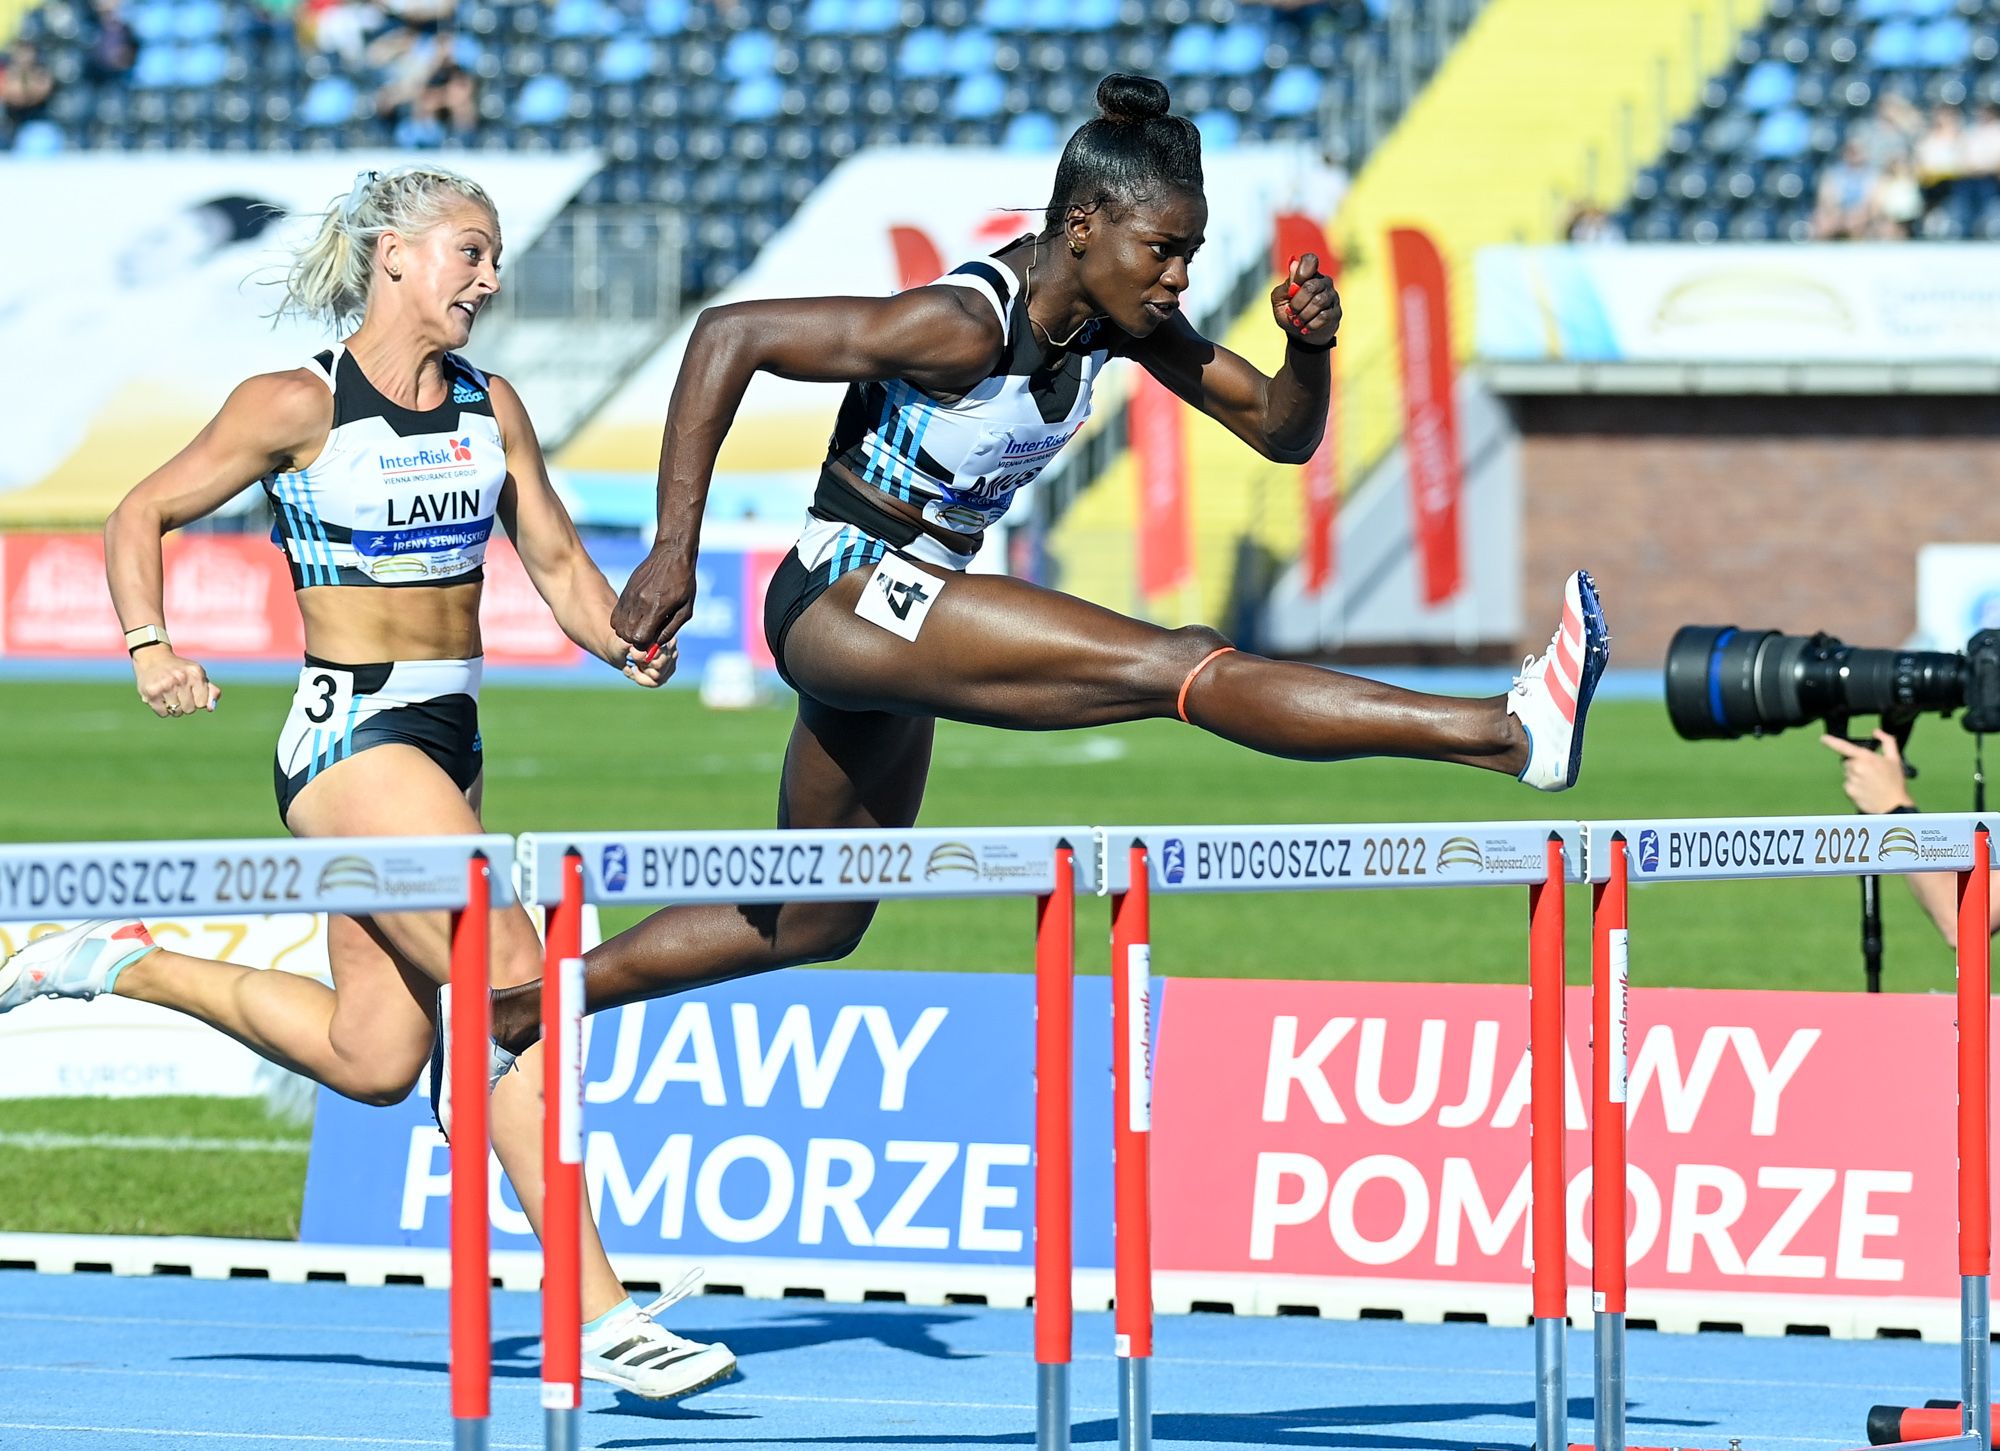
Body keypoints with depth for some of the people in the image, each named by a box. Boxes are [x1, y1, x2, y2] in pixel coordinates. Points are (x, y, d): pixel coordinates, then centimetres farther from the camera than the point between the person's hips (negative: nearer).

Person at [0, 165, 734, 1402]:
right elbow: (141, 517, -1)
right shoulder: (301, 407, -8)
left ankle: (129, 965, 29)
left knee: (374, 1059, 10)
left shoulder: (491, 407, 8)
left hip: (448, 737, 8)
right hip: (349, 732, -8)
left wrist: (623, 640, -9)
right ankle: (597, 1315, -16)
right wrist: (152, 649, -16)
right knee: (517, 989, -19)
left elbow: (560, 564, 12)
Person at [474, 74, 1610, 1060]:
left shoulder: (1120, 321, -1)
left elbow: (1281, 433, 5)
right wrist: (675, 551, -26)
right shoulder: (964, 326, -23)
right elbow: (731, 337, -23)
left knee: (812, 928, 22)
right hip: (844, 599, -10)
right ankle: (1507, 734, -34)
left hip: (891, 632, 10)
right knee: (1182, 666, -24)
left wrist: (1310, 349, -17)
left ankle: (515, 1015, 30)